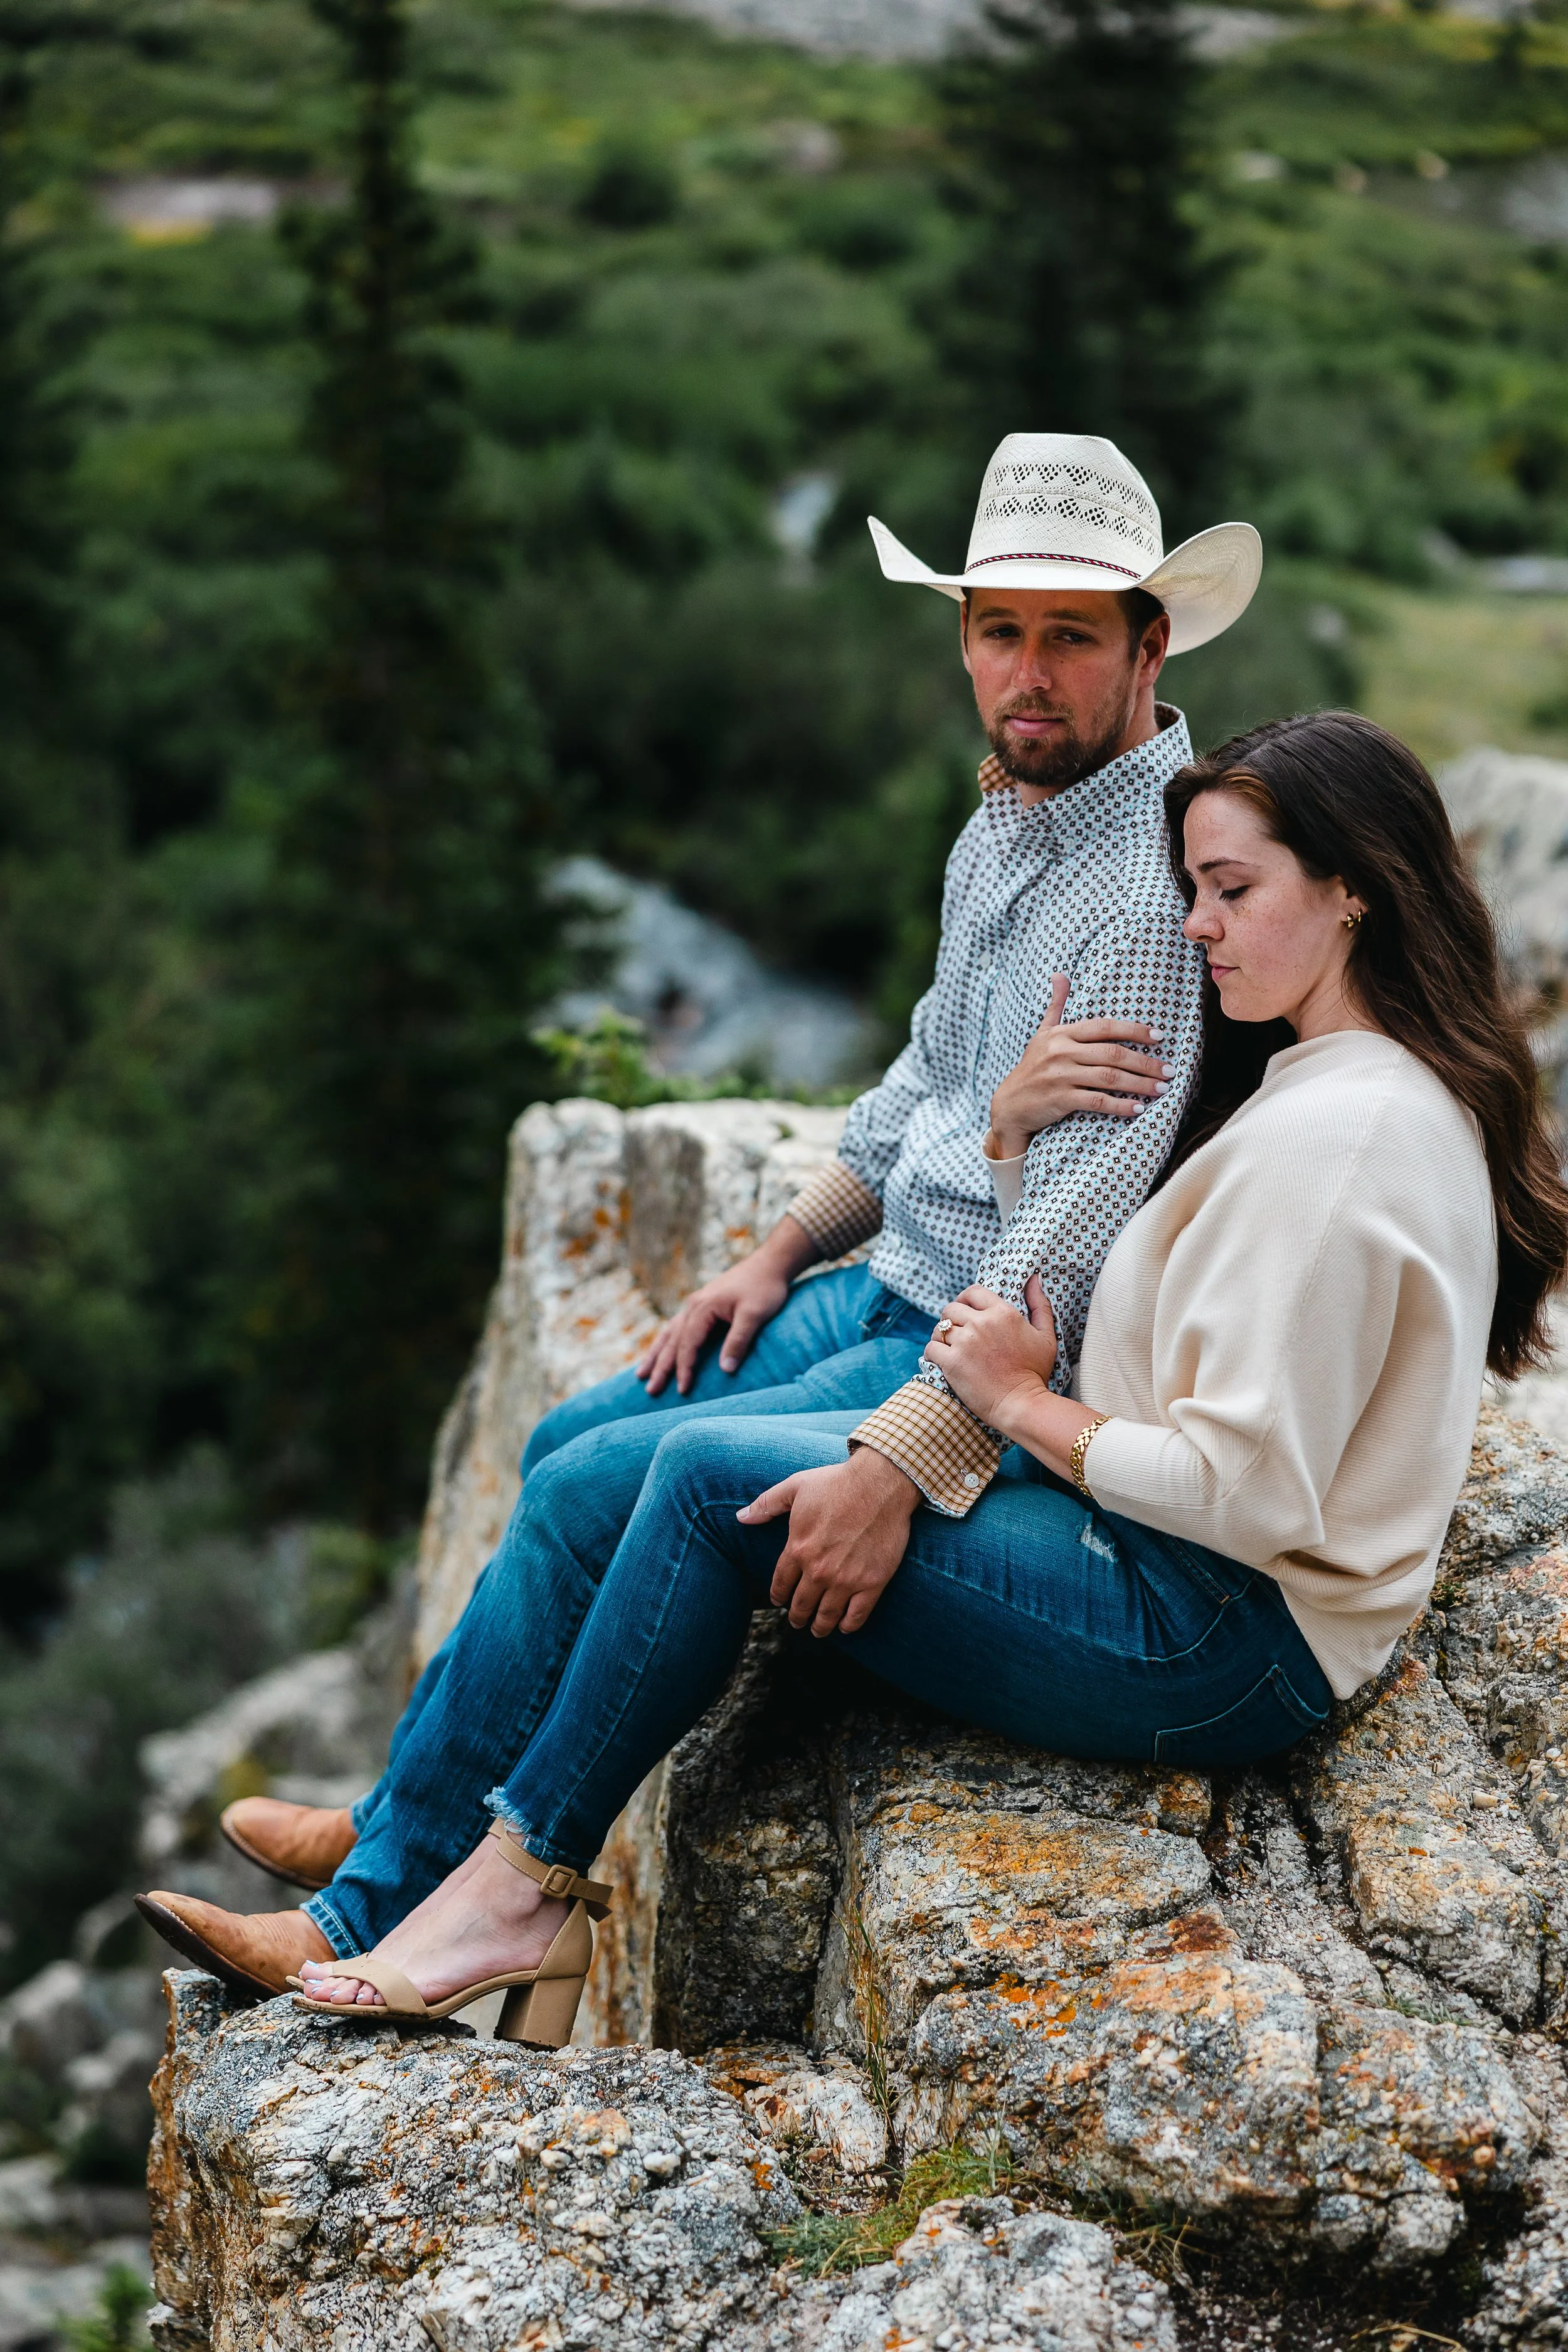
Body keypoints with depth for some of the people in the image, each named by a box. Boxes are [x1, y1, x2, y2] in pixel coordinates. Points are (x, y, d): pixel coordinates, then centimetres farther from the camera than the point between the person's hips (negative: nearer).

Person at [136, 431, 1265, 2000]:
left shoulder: (1155, 882, -23)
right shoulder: (1004, 822, 8)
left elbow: (1077, 1228, -30)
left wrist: (901, 1461, -35)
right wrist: (778, 1253, 13)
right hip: (896, 1294, 10)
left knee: (590, 1497, -12)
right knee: (572, 1446, 9)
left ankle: (371, 1915, 3)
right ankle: (409, 1821, 22)